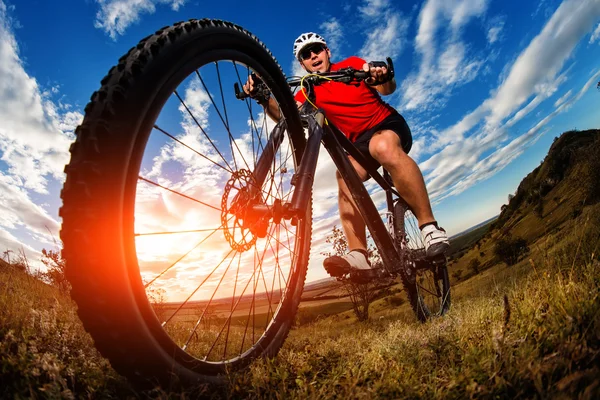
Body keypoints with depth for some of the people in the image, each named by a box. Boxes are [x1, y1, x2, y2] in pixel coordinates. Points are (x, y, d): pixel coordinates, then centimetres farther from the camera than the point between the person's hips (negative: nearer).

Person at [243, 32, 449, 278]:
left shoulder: (352, 65, -1)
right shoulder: (308, 93, 2)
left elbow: (388, 89, -13)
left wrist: (383, 78, -37)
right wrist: (264, 99, -38)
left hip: (388, 123, -3)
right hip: (360, 140, 3)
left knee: (383, 146, -38)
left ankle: (429, 227, -36)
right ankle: (358, 255, -36)